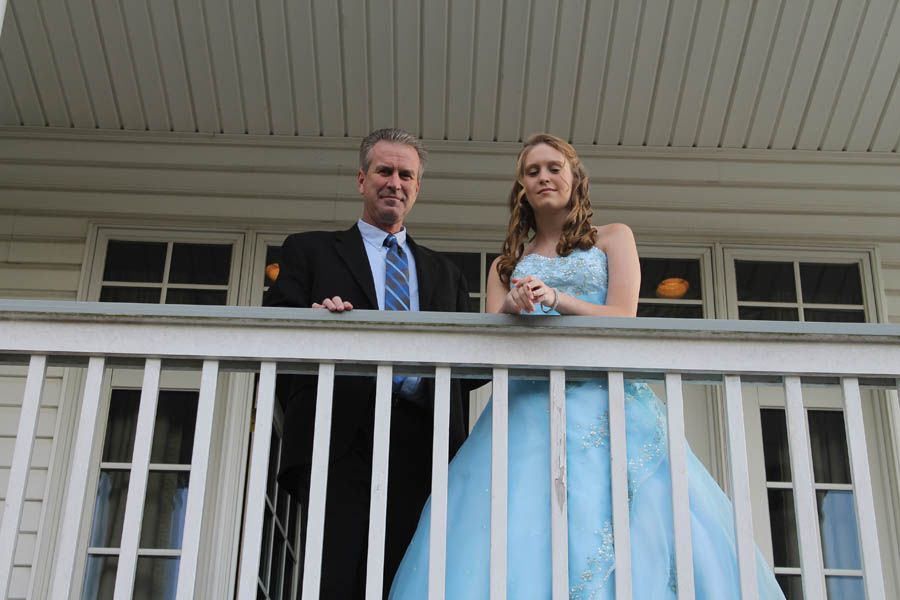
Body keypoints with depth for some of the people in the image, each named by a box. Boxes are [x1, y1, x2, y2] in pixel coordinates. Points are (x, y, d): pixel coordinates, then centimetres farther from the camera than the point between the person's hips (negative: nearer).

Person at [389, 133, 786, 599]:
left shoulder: (613, 238, 16)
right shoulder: (507, 264, 22)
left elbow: (623, 318, 1)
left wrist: (555, 298, -14)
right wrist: (510, 309, -13)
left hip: (605, 399, -2)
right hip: (529, 405, 2)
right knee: (527, 539, -15)